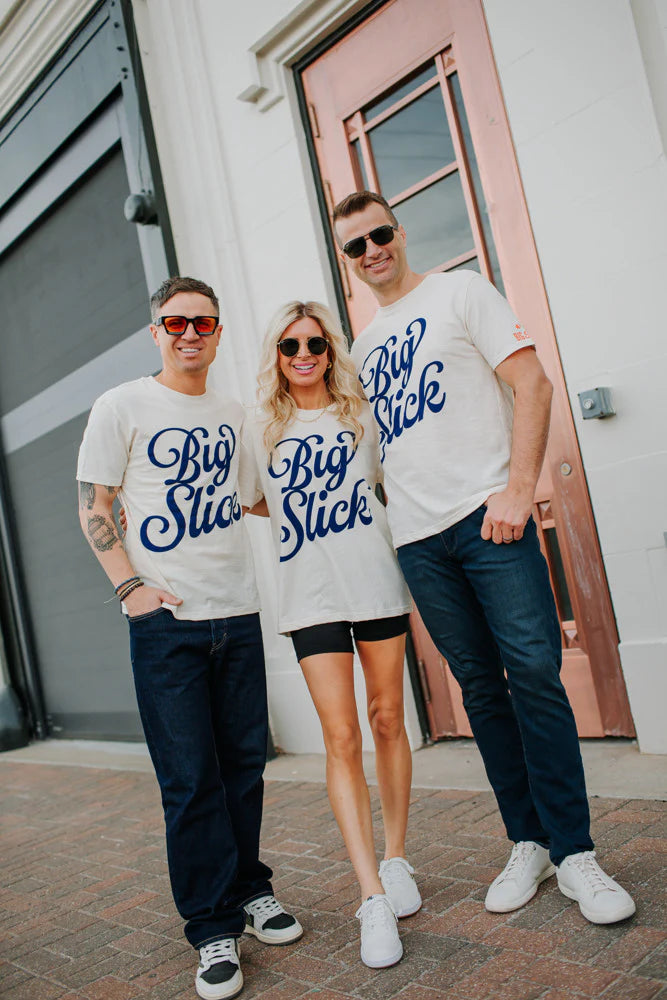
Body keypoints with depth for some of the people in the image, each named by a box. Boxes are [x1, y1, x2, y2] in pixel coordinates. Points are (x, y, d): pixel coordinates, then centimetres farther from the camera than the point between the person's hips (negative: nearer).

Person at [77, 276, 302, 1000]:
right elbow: (92, 507, -1)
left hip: (237, 612, 4)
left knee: (244, 761, 10)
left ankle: (249, 889, 29)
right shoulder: (122, 407, 1)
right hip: (164, 619, -4)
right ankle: (214, 927, 14)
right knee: (190, 777, 0)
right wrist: (129, 586, -10)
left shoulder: (234, 416, 14)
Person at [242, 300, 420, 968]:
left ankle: (395, 860, 26)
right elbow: (249, 501, 18)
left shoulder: (361, 415, 8)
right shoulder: (260, 429, 8)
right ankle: (373, 897, -1)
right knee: (341, 738, -5)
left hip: (376, 581, 1)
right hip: (309, 595, -1)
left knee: (387, 721, 9)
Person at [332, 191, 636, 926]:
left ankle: (573, 852, 5)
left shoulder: (459, 292, 6)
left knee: (533, 672, -8)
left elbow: (531, 384, -4)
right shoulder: (362, 347, 20)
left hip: (486, 514, -5)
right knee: (480, 686, 8)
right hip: (416, 537, 5)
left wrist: (518, 489, -15)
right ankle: (528, 843, 19)